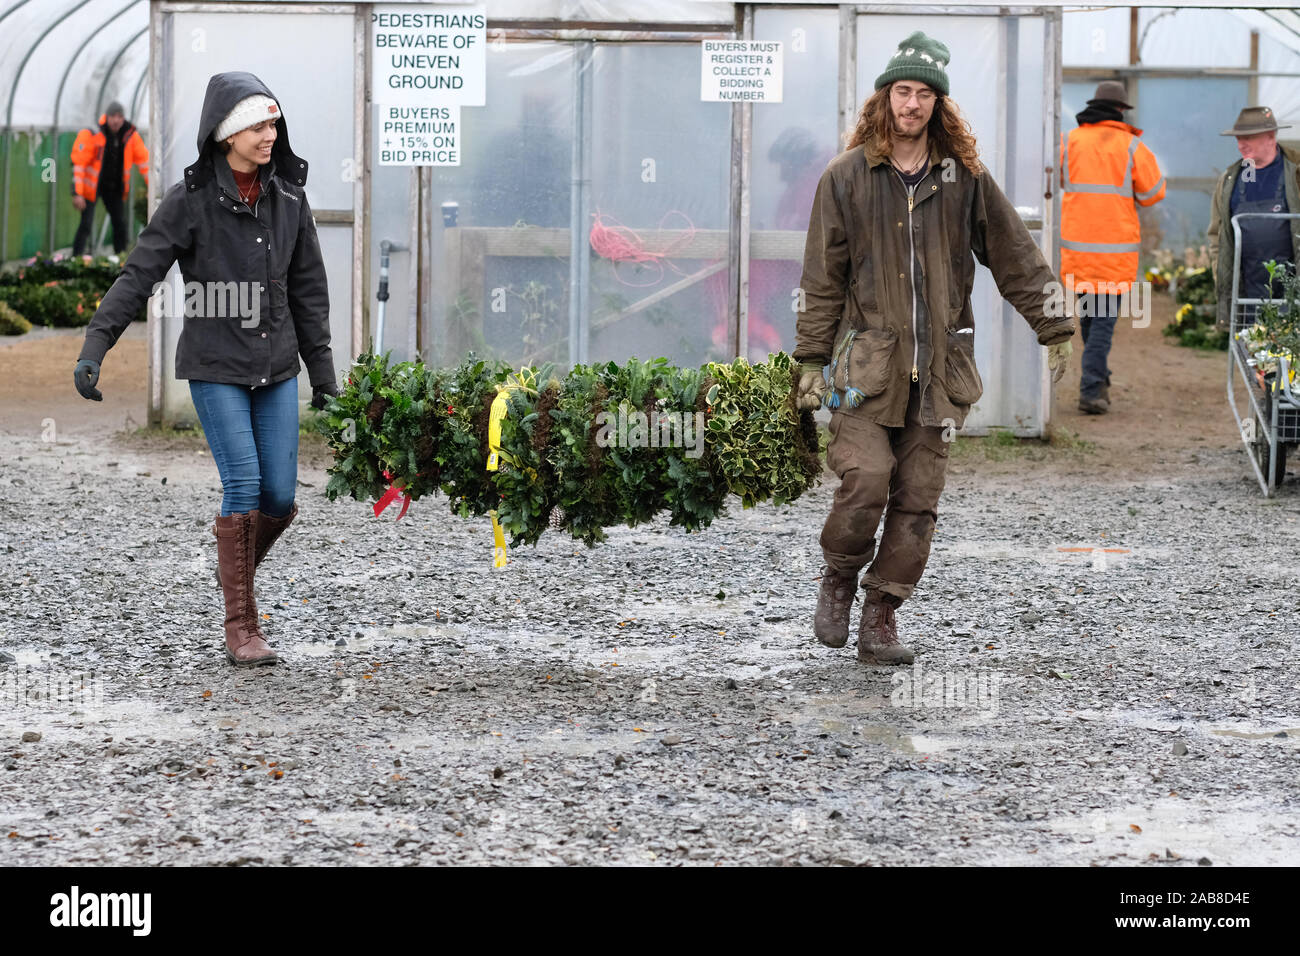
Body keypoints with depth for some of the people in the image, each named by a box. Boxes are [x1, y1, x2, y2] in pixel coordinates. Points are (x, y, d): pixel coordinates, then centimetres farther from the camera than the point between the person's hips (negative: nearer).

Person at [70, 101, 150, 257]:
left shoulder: (131, 134, -8)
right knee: (86, 225, -12)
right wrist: (77, 193, -24)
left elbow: (143, 159, 4)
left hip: (114, 186, 5)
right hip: (91, 185, -5)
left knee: (120, 224, 4)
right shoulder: (93, 134, -21)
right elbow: (79, 163, -20)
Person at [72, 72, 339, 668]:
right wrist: (94, 346, -21)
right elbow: (137, 276, -10)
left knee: (280, 496, -1)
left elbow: (307, 289, 12)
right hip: (215, 368, -4)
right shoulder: (190, 200, -8)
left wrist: (323, 373, 13)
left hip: (276, 369, 4)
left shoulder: (288, 195, 5)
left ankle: (237, 564, 32)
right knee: (245, 484, -13)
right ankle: (240, 627, -4)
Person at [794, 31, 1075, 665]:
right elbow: (823, 276, 4)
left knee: (917, 500, 1)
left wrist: (1054, 330, 12)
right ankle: (838, 581, 10)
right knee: (866, 480, -16)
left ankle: (881, 616, 10)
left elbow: (1015, 257, 13)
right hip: (867, 363, -2)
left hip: (938, 367, 2)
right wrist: (811, 359, 2)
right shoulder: (847, 177, 2)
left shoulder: (964, 177, 7)